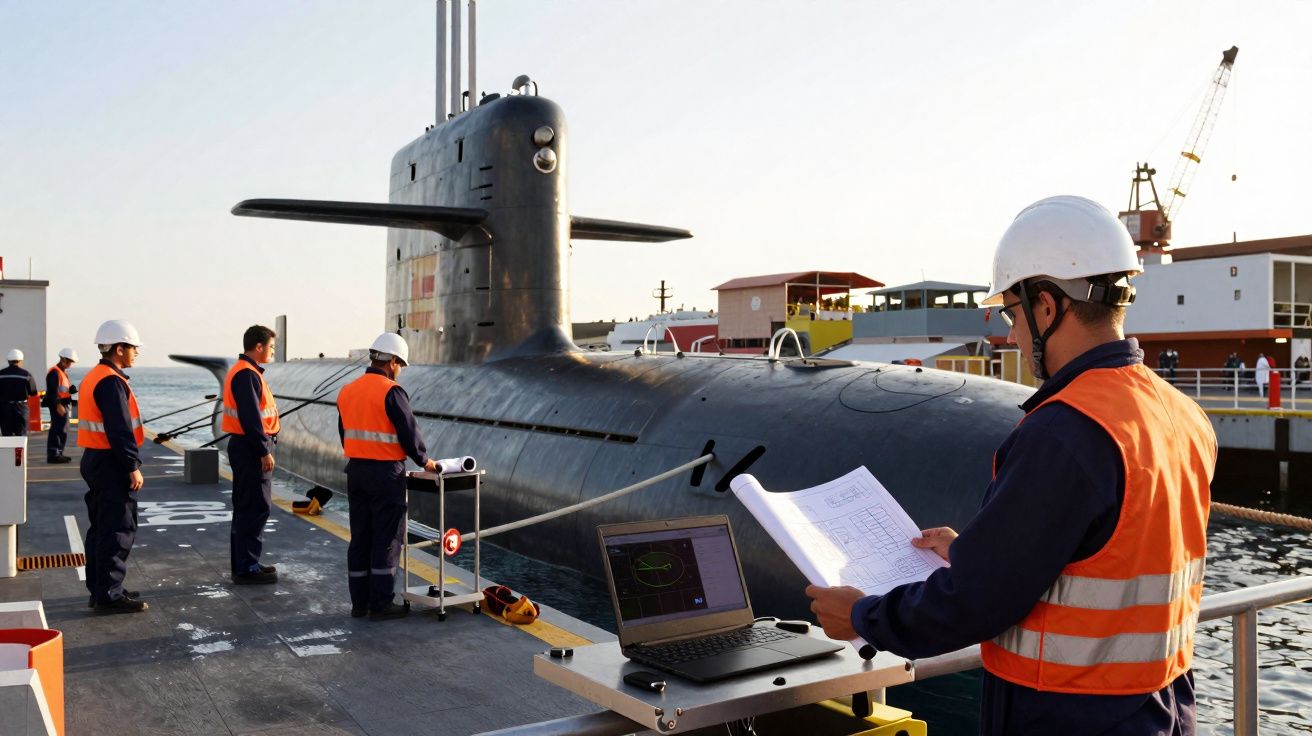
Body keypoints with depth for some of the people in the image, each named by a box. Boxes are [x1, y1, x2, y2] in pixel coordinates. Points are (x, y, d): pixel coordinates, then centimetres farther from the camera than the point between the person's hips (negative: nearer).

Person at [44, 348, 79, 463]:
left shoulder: (64, 372, 19)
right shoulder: (54, 372, -13)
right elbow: (52, 391, -21)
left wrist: (74, 389, 4)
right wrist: (58, 405, -26)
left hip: (64, 405, 11)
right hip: (57, 406, -11)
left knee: (63, 430, 15)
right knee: (57, 429, -11)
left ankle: (58, 454, 23)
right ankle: (53, 455, -10)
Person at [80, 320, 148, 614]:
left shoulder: (93, 377, 15)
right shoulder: (111, 382, -18)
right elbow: (119, 430, -23)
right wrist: (133, 467, -20)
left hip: (94, 459, 11)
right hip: (111, 463, -11)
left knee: (101, 528, 17)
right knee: (118, 531, -5)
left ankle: (100, 589, 25)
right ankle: (109, 594, -1)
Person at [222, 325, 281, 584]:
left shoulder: (243, 371, 17)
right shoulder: (247, 375, -16)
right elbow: (251, 417, -22)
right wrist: (264, 451, -20)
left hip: (245, 447, 11)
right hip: (251, 448, -11)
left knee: (246, 508, 16)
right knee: (256, 508, -7)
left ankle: (243, 563, 24)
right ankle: (247, 568, -3)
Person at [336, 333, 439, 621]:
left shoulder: (346, 392, 9)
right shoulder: (392, 393, -15)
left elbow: (345, 434, 14)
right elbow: (409, 433, -14)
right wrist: (424, 461, 1)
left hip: (355, 470, 7)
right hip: (386, 473, -7)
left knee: (360, 538, 12)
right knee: (387, 539, 1)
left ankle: (359, 602, 18)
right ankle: (381, 604, 5)